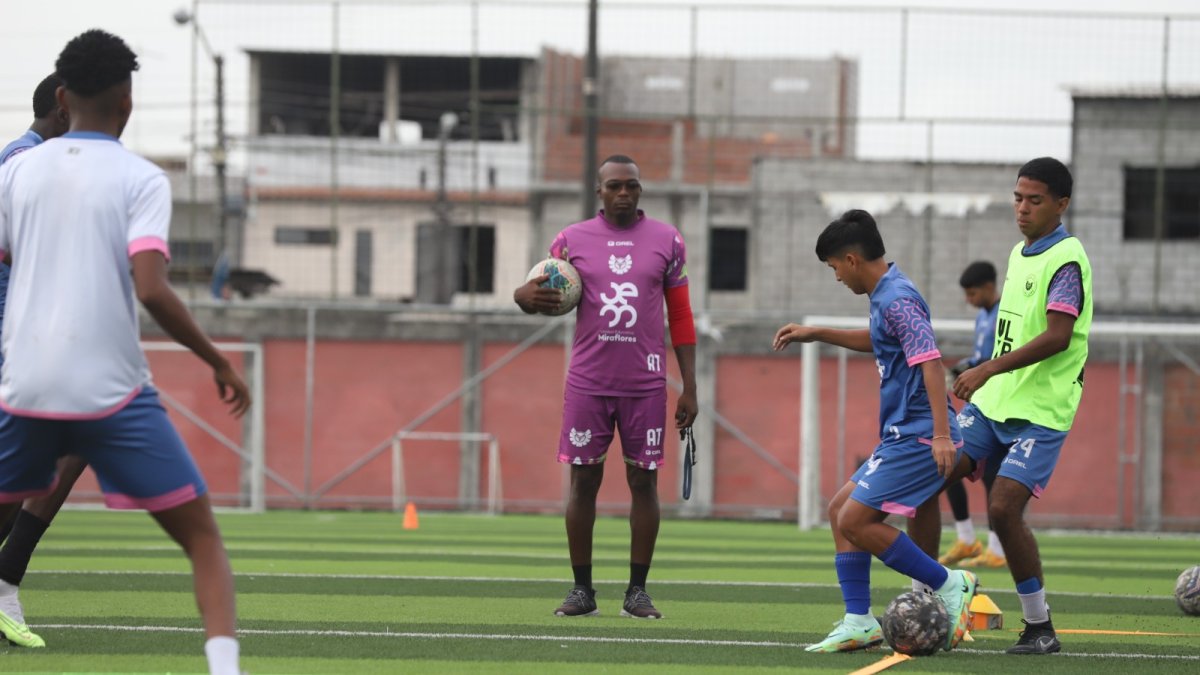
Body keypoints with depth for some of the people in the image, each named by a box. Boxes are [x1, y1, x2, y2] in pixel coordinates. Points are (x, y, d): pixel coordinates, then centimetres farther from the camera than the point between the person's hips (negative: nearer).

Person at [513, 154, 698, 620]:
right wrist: (525, 297, -12)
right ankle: (581, 589, 6)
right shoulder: (572, 240, 6)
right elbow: (546, 297, 14)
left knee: (643, 480, -1)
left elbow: (681, 317, 8)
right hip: (588, 382, 0)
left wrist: (689, 388, 3)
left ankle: (638, 591, 5)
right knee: (584, 479, -1)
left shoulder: (667, 241, 6)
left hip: (645, 384, 0)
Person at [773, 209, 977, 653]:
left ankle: (950, 586, -4)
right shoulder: (886, 295, 15)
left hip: (919, 437, -11)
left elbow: (930, 361, -26)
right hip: (902, 436, 11)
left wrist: (942, 434, -33)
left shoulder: (897, 299, -16)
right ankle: (859, 622, 11)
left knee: (855, 521, -11)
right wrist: (817, 334, 36)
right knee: (841, 509, 13)